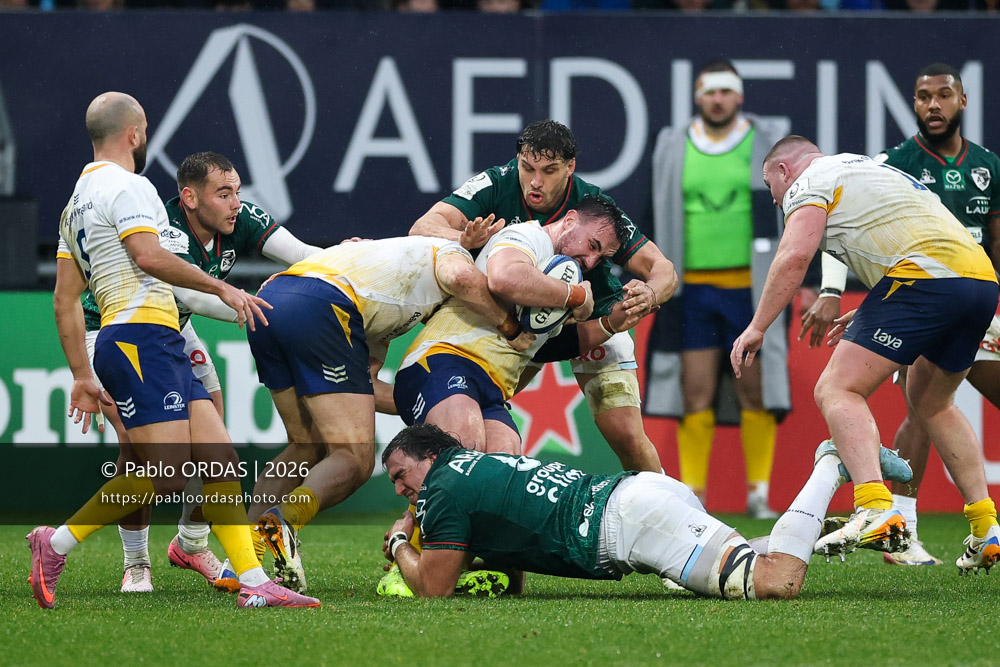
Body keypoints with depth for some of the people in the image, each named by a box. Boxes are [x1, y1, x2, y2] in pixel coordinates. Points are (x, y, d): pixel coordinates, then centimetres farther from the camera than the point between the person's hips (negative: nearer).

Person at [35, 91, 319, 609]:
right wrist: (221, 288, -16)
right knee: (165, 473, -16)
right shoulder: (127, 187, -5)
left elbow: (65, 300, 22)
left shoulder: (78, 201, 24)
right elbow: (148, 256, -21)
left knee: (220, 461, 1)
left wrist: (82, 377, 22)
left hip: (163, 348, 10)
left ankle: (253, 582, -6)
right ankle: (57, 543, -7)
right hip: (141, 337, -10)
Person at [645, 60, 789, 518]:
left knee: (755, 390, -3)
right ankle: (693, 493, 3)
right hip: (692, 287, 1)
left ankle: (758, 493, 3)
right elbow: (656, 217, 15)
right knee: (695, 392, -1)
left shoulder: (765, 144, 5)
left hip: (750, 286, -1)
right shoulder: (672, 147, 10)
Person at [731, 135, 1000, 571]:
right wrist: (866, 317, 37)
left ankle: (875, 507, -28)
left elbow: (795, 256, -8)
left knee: (837, 390, -8)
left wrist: (757, 328, -5)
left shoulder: (808, 182, 7)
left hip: (927, 275, -9)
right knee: (932, 404, 27)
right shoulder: (866, 169, 34)